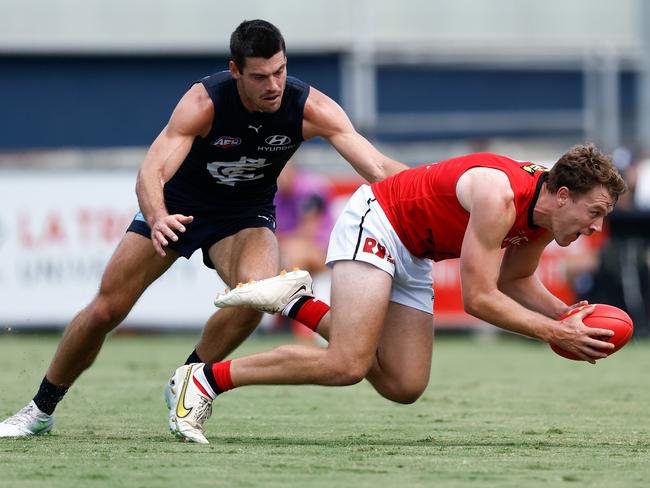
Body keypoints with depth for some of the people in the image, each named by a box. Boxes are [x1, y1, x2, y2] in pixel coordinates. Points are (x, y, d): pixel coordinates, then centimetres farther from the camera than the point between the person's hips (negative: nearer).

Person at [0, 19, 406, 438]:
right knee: (105, 310, -1)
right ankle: (41, 411, 22)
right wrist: (157, 219, -60)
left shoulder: (310, 108, -26)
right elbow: (152, 172, -39)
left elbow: (376, 167, -33)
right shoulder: (204, 101, -30)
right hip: (174, 209, -1)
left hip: (246, 215, 1)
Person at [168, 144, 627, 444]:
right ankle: (206, 378, -13)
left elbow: (514, 279, 13)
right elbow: (479, 298, -30)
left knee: (404, 386, 0)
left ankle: (298, 306, 12)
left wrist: (567, 314, -3)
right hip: (374, 223, -9)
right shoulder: (500, 196, -31)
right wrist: (557, 334, -26)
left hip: (413, 257, 9)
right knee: (347, 366, -24)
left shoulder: (546, 212, -4)